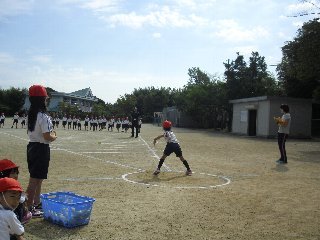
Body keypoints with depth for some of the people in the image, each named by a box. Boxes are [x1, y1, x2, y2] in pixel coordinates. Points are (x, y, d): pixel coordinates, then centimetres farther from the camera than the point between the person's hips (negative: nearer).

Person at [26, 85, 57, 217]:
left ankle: (36, 203, 33)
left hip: (31, 146, 9)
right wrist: (54, 136, -2)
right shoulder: (43, 117, -20)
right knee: (35, 179, -2)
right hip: (41, 148, -9)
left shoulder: (31, 115, 8)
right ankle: (29, 208, 5)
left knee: (37, 178, 21)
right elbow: (47, 137, -23)